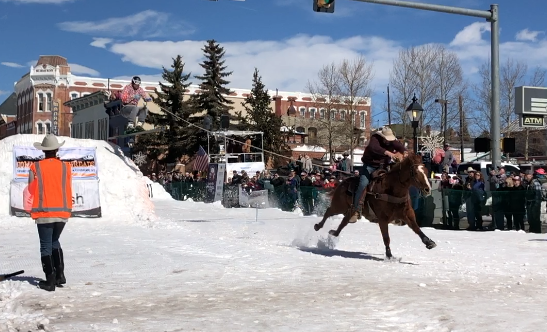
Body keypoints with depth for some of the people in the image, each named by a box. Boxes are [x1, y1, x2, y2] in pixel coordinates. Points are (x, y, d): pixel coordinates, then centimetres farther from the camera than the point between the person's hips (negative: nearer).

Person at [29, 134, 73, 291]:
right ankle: (60, 274, 14)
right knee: (54, 242, 22)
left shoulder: (36, 167, -5)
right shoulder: (65, 167, 0)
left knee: (46, 246, 6)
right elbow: (68, 190, 5)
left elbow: (32, 190, 1)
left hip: (44, 213, -3)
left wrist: (32, 211, 16)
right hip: (62, 212, 3)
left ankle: (50, 280, 4)